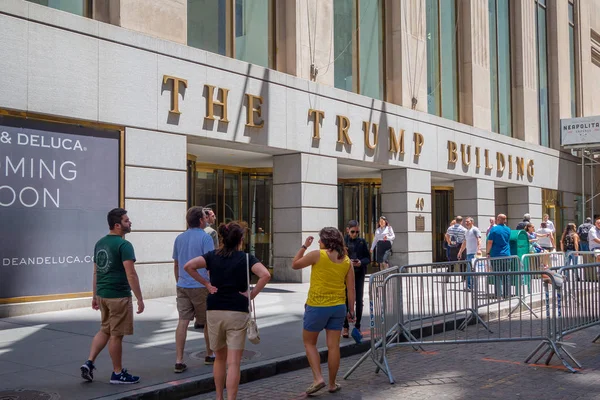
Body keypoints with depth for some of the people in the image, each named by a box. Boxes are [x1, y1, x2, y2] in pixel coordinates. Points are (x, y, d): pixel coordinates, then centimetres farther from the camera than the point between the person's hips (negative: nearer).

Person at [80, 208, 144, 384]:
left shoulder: (100, 243, 11)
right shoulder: (124, 245, -15)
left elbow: (96, 272, 16)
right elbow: (131, 275, -20)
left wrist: (95, 296, 23)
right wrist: (140, 299, -17)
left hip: (102, 295, 8)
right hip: (119, 296, -8)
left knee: (104, 330, 22)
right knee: (116, 335, 2)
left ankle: (89, 363, 14)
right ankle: (118, 373, 13)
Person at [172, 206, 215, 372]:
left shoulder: (179, 238, 10)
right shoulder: (205, 238, -10)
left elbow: (176, 264, 16)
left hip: (182, 286, 5)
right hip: (201, 286, -5)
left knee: (183, 322, 1)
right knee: (208, 321, 12)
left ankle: (179, 361, -4)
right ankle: (210, 355, 27)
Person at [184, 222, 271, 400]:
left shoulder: (212, 256, 5)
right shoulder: (246, 258, -2)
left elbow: (188, 266, -9)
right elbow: (265, 275, -18)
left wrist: (206, 283, -1)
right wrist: (252, 294, -7)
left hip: (214, 312, 3)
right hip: (237, 313, -3)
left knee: (220, 358, 21)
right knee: (233, 363, -1)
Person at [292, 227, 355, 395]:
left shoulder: (317, 255, -11)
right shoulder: (346, 260, 3)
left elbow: (295, 264, 1)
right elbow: (351, 289, 4)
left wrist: (304, 246, 10)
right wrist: (351, 311, 11)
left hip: (317, 306, -4)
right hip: (338, 306, 4)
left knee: (309, 342, 13)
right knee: (333, 346, 10)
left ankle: (318, 378, 2)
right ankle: (332, 384, 19)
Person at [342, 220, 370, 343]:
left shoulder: (362, 242, 2)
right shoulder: (342, 241, -3)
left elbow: (368, 258, 5)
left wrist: (361, 262, -15)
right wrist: (347, 261, -20)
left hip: (359, 274, 1)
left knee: (359, 301, 3)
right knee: (345, 300, 3)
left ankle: (357, 326, 15)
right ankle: (345, 327, 14)